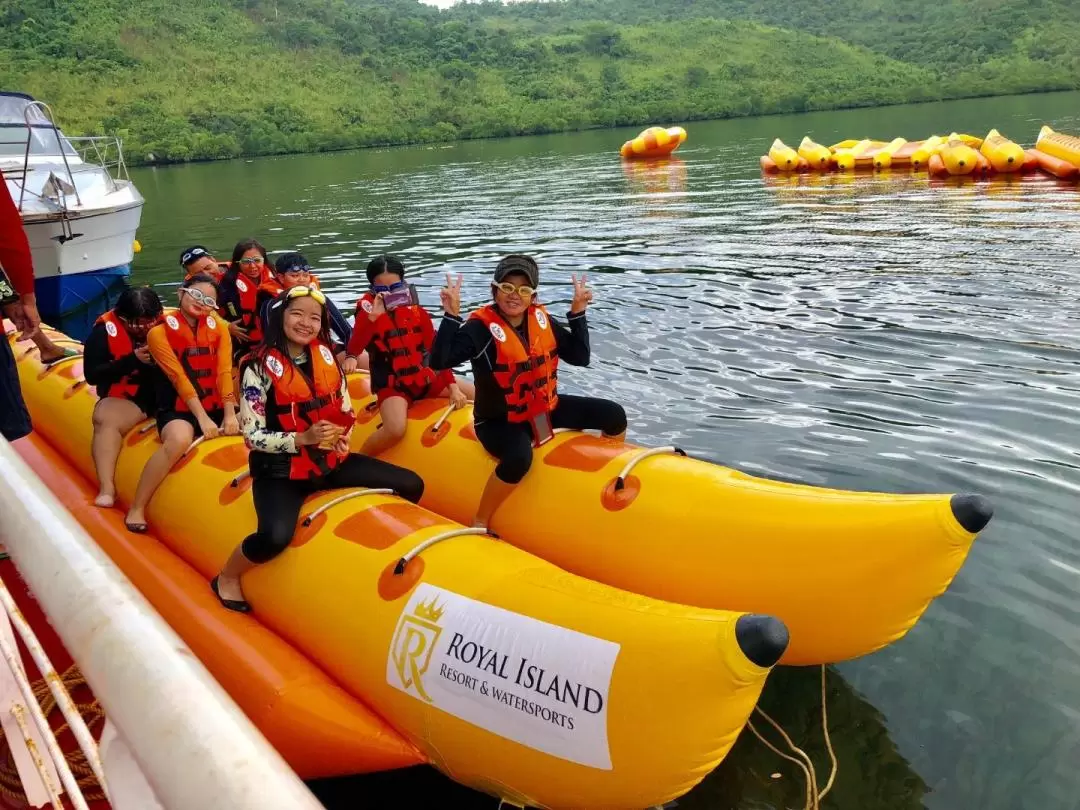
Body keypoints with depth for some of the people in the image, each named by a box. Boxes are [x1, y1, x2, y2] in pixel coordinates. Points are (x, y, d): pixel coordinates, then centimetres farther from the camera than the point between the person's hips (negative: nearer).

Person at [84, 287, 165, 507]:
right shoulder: (105, 329, -4)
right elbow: (92, 374, -7)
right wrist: (132, 360, -16)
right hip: (128, 397, -1)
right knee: (105, 419, -30)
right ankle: (106, 487, -35)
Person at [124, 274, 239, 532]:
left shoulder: (219, 328, 8)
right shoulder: (160, 331, -3)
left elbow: (225, 373, -4)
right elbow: (179, 378, -12)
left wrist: (230, 414, -17)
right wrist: (202, 418, -20)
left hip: (217, 407, 4)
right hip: (179, 409, -4)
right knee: (179, 439, -36)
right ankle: (137, 508, -22)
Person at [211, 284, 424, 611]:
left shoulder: (325, 355, 3)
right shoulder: (260, 366, -13)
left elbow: (345, 411, 13)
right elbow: (253, 435, -14)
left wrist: (341, 435, -9)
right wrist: (303, 439, -26)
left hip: (330, 460, 6)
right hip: (280, 470, -6)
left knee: (412, 486, 0)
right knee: (276, 537, -34)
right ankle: (226, 578, 0)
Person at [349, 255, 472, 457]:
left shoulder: (417, 312, 0)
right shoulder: (369, 312, -9)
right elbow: (353, 350, -25)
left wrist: (453, 387, -6)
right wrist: (372, 316, -36)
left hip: (425, 378, 5)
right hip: (392, 386, -5)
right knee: (395, 430, -34)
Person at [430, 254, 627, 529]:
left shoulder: (541, 319, -2)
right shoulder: (481, 327, -20)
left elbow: (579, 357, 0)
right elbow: (439, 362, -31)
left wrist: (577, 313, -8)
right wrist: (451, 315, -37)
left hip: (544, 407, 7)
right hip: (499, 420, -7)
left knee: (614, 416, 2)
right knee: (519, 458, -41)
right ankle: (479, 524, -18)